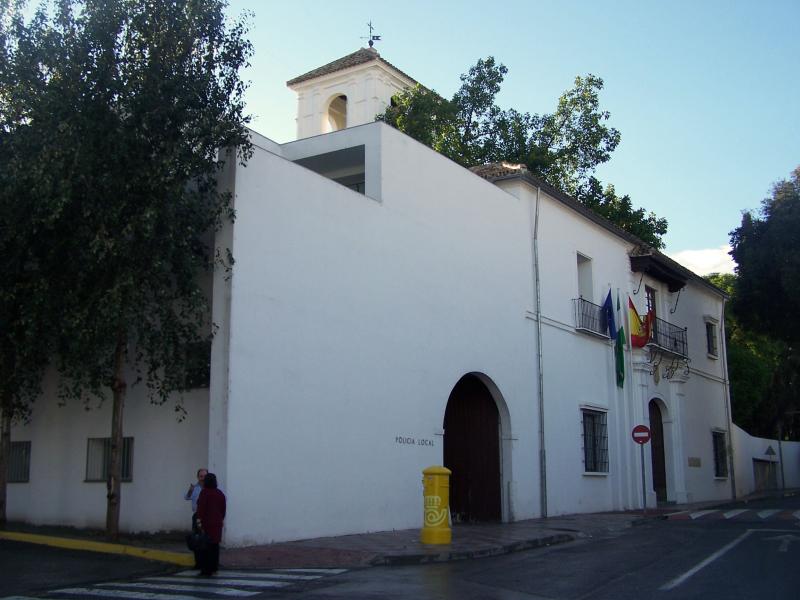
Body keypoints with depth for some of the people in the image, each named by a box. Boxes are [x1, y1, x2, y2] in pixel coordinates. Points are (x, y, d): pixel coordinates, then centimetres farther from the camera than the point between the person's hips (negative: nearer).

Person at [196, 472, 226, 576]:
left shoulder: (204, 492, -12)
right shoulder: (220, 493, 6)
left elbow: (201, 507, -18)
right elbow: (223, 508, 10)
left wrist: (199, 519, -18)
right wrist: (221, 519, 19)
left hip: (206, 523, -6)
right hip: (217, 523, 6)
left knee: (205, 546, 0)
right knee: (215, 545, 13)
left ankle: (206, 569, 1)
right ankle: (214, 567, 18)